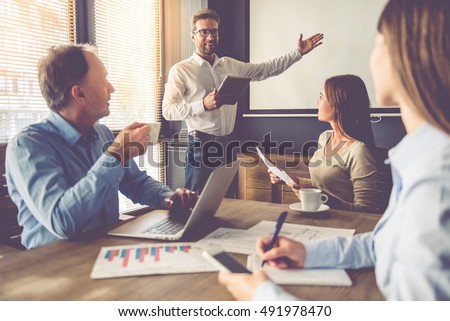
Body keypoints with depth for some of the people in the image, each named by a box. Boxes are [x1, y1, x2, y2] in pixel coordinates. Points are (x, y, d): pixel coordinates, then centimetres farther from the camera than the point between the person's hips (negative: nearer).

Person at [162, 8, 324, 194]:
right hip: (201, 146, -5)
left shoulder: (230, 65, 13)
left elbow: (266, 69, 16)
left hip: (228, 144, 5)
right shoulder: (180, 70, -4)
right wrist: (203, 105, -25)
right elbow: (168, 110, -13)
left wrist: (298, 53, 13)